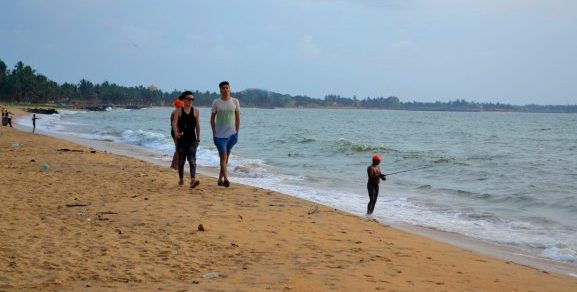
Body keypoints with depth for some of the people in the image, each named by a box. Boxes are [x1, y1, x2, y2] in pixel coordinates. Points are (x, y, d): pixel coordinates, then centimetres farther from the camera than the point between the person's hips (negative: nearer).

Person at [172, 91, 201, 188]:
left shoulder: (195, 111, 5)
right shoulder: (179, 111, 0)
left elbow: (197, 125, 10)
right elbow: (174, 123, -10)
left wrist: (198, 138, 9)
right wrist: (176, 133, -27)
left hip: (192, 140, 0)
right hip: (181, 139, 0)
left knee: (192, 160, -11)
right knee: (181, 160, 11)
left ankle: (193, 180, -21)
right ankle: (181, 179, 25)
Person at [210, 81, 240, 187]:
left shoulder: (235, 101, 4)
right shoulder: (216, 102, 0)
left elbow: (238, 118, 8)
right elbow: (212, 118, 6)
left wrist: (237, 132, 4)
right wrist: (214, 133, 1)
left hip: (231, 134, 2)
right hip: (220, 134, -2)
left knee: (226, 157, 9)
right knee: (223, 156, -13)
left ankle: (220, 178, 19)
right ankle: (225, 178, -18)